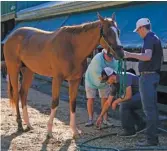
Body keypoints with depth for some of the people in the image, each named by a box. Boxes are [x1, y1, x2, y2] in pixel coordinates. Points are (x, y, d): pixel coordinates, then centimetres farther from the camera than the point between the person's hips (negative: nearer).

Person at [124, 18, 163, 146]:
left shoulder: (149, 39, -15)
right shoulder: (155, 38, 17)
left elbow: (147, 56, -31)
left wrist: (130, 55, -27)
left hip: (147, 76, -10)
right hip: (154, 75, 10)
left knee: (149, 108, -8)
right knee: (153, 107, 12)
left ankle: (151, 139, -7)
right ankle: (154, 136, 18)